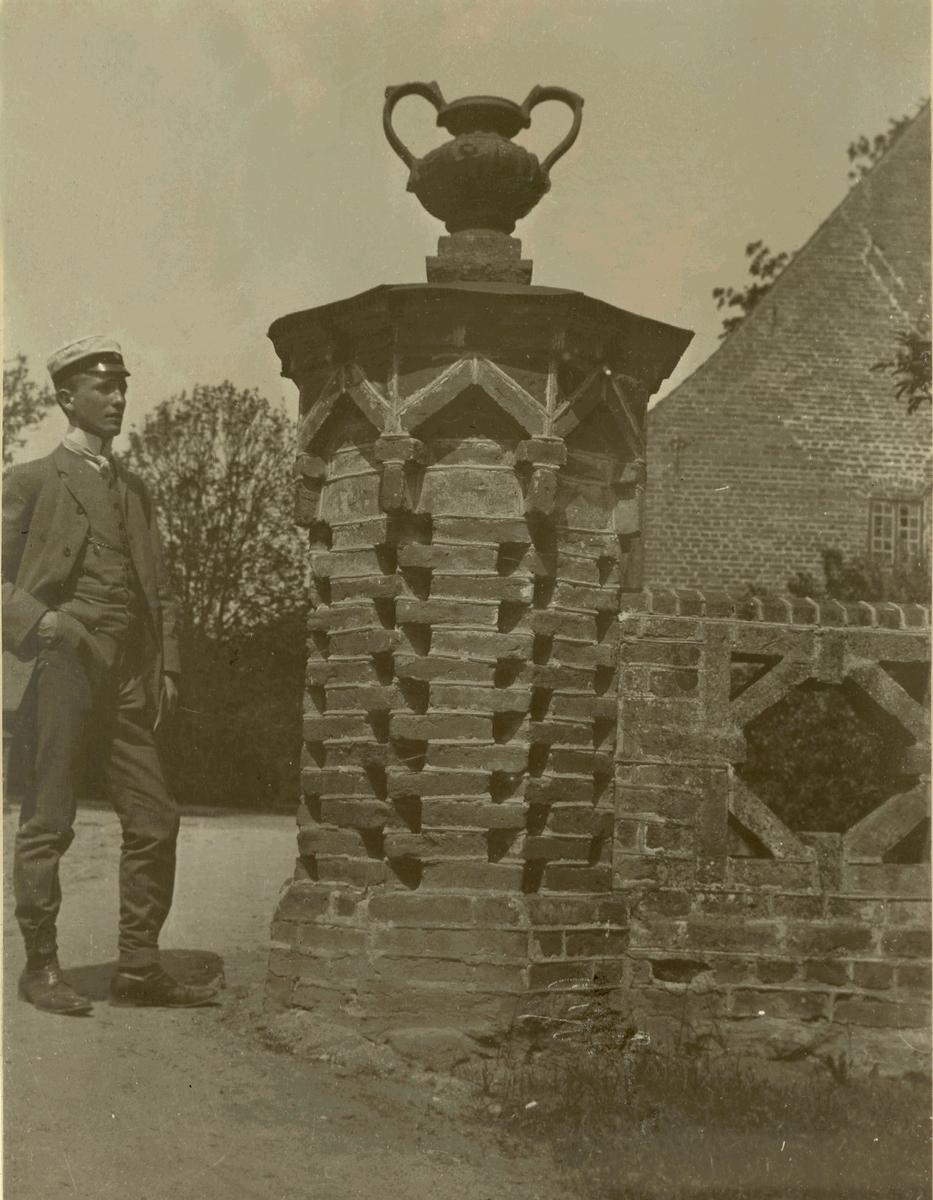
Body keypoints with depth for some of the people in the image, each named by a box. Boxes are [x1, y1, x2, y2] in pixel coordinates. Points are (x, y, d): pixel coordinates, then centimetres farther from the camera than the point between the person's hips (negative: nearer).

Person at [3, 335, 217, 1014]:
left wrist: (168, 668, 10)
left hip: (126, 679, 5)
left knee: (156, 819, 1)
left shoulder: (135, 490, 20)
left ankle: (140, 969, 9)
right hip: (58, 669, -5)